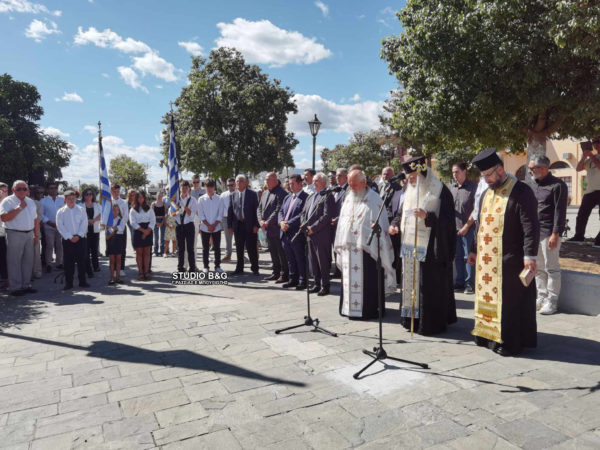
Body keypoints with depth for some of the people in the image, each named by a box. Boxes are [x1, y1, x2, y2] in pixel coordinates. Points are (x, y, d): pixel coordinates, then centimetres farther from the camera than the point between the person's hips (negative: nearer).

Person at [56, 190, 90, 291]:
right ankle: (68, 283, 10)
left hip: (80, 239, 1)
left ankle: (82, 281, 14)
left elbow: (84, 224, 1)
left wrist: (78, 235, -11)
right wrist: (70, 237, -11)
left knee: (81, 261, 5)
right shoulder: (61, 211, 4)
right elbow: (60, 226, -2)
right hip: (67, 240, -1)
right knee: (68, 262, 2)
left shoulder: (81, 210, 6)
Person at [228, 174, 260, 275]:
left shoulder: (253, 194, 0)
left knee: (252, 248, 1)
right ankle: (239, 269, 20)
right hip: (238, 225, 3)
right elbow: (230, 211, 9)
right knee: (239, 249, 9)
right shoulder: (233, 195, 9)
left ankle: (254, 268, 14)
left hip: (250, 226, -3)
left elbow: (256, 210, -3)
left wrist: (256, 225, -10)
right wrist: (229, 226, 2)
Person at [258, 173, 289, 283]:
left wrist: (268, 222, -16)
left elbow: (278, 210, -18)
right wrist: (261, 220, 1)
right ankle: (276, 273, 25)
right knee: (273, 252, 15)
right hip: (268, 229, 8)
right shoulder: (265, 193, 16)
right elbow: (259, 208, 17)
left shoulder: (281, 193, -12)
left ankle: (284, 275, 6)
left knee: (281, 253, -2)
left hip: (277, 229, -8)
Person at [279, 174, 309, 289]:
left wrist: (289, 224, -18)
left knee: (300, 259, 2)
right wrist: (281, 222, -5)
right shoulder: (287, 198, 17)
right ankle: (293, 279, 26)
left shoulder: (305, 197, -9)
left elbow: (303, 214, -18)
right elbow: (281, 212, 15)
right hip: (285, 234, 8)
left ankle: (302, 281, 11)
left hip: (297, 234, -7)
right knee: (290, 259, 15)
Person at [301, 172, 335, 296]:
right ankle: (317, 283, 24)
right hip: (310, 235, 8)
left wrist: (313, 228, -17)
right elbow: (304, 213, 20)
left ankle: (325, 286, 8)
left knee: (323, 262, -1)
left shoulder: (327, 196, -9)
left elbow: (327, 216, -18)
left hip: (321, 235, -8)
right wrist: (305, 226, 3)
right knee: (314, 261, 14)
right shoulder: (310, 197, 18)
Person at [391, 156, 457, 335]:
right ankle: (412, 319, 21)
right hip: (410, 246, 7)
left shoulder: (439, 191, -9)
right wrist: (396, 226, 6)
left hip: (431, 248, -7)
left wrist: (427, 216, -26)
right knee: (411, 283, 10)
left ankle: (430, 323, 10)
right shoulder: (410, 192, 14)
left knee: (429, 285, -2)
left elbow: (447, 221, -13)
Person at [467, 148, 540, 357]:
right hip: (486, 259, 7)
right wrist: (475, 250, 19)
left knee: (509, 300, 1)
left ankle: (510, 341, 12)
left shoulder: (521, 192, -10)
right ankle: (489, 334, 26)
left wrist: (530, 255, -20)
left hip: (509, 260, -7)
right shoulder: (487, 193, 12)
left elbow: (531, 227, -15)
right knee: (487, 297, 13)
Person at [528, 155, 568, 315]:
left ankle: (552, 301, 9)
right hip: (533, 232, 7)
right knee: (538, 268, 12)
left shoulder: (557, 185, -7)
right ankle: (542, 297, 22)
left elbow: (560, 212, -11)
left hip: (549, 234, -7)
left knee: (551, 268, 0)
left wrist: (555, 234, -16)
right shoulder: (533, 185, 15)